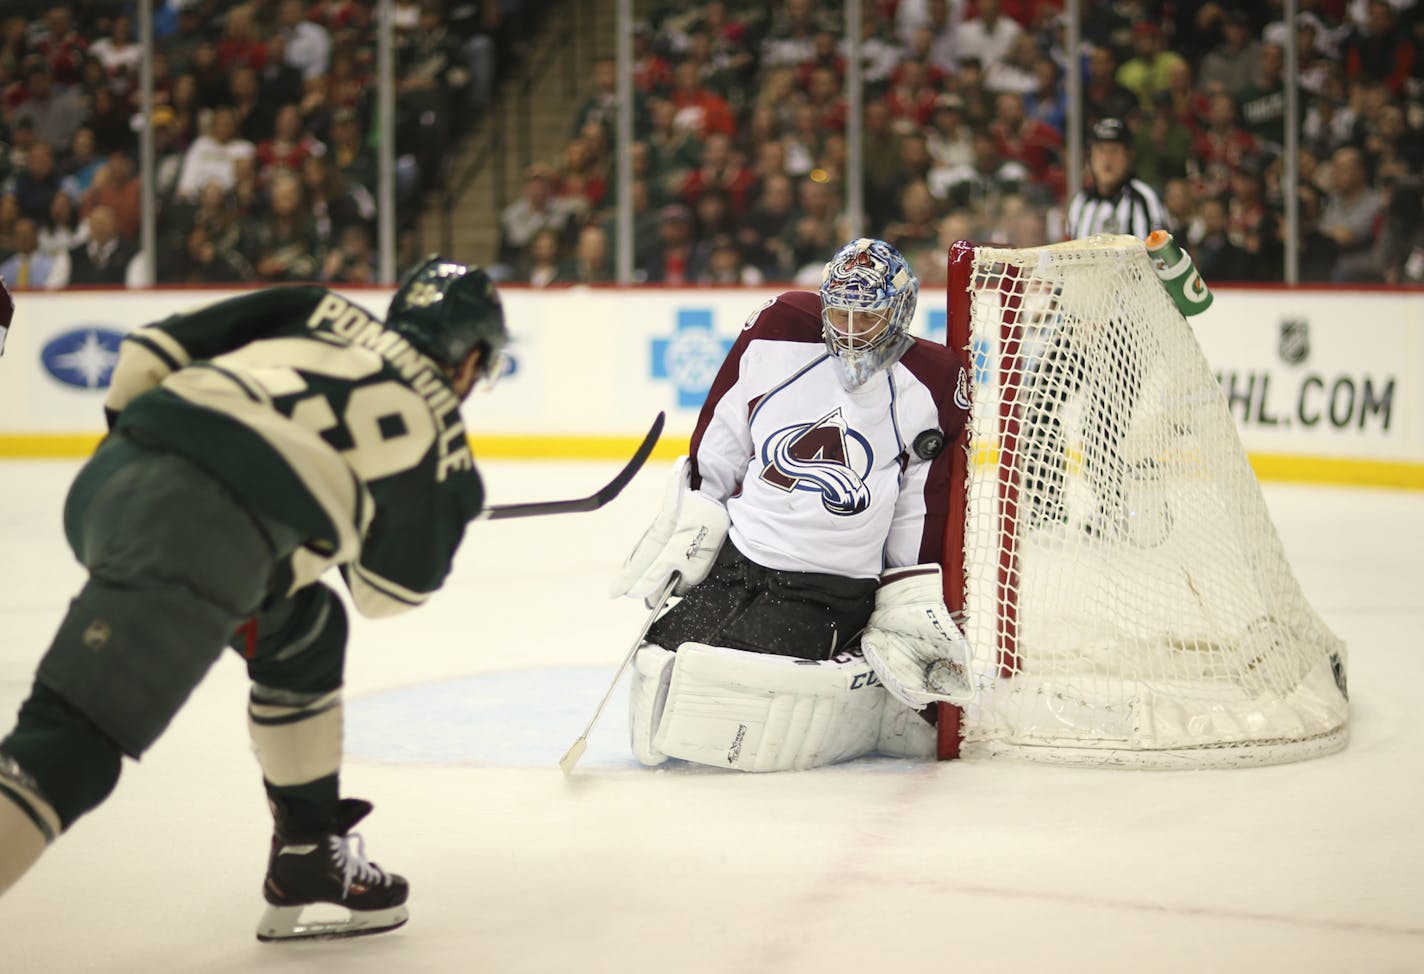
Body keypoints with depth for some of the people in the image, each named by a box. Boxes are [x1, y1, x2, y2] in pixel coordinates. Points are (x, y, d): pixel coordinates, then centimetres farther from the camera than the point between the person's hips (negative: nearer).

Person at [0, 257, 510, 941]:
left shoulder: (323, 315, 26)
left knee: (302, 632, 28)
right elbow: (394, 589, 22)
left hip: (105, 477, 8)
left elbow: (155, 346, 20)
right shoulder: (436, 429, 13)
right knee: (71, 743, -14)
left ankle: (309, 860, 34)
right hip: (195, 531, -8)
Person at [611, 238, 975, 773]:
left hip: (827, 592, -4)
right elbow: (713, 454, 12)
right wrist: (687, 534, 9)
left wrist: (910, 610, -1)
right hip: (730, 566, 4)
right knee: (660, 672, -10)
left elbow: (926, 516, 1)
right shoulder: (776, 336, 1)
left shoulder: (933, 385, -4)